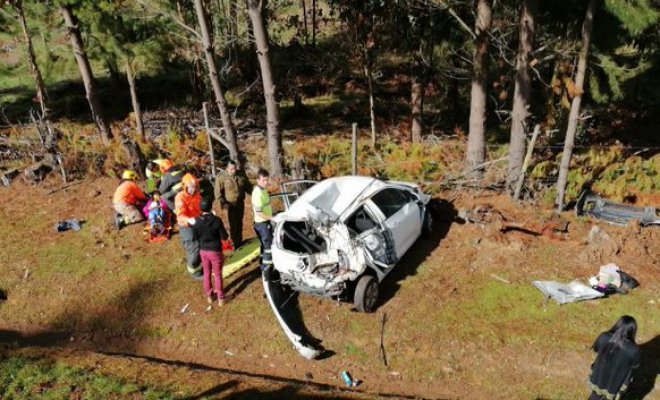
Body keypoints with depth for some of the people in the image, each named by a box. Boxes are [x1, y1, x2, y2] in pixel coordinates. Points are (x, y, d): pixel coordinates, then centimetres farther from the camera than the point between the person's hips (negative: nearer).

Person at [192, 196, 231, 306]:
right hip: (215, 251, -3)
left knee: (207, 273, 19)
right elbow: (224, 237, -13)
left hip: (203, 251, 3)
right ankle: (221, 298, 18)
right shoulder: (216, 220, -21)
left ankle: (209, 296, 30)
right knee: (217, 274, 9)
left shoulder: (197, 221, -11)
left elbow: (195, 237, 1)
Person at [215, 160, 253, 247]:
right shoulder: (221, 177, -14)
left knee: (239, 223, 15)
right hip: (230, 204, -4)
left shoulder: (241, 174, -1)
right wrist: (223, 202, -20)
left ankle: (239, 242, 28)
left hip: (240, 203, 5)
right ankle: (234, 243, 6)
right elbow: (218, 192, -11)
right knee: (233, 224, -5)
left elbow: (248, 186, 11)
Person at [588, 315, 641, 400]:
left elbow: (596, 348, -4)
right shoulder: (633, 350, -33)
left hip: (599, 377, 2)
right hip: (616, 383, -2)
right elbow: (635, 364, -10)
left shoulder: (604, 337, -26)